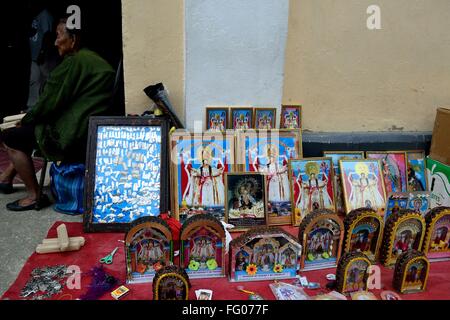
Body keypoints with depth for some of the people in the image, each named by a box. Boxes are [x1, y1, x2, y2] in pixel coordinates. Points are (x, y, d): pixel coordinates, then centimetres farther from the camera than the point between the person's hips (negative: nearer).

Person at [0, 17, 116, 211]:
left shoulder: (73, 62, -15)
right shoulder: (94, 60, 14)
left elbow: (49, 103, -13)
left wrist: (25, 120, 6)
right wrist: (31, 118, 21)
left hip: (73, 137, -10)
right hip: (93, 133, 10)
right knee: (25, 129, 26)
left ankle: (34, 196, 9)